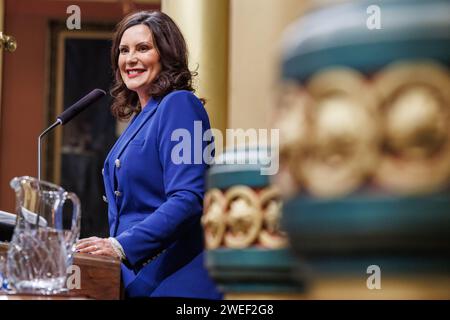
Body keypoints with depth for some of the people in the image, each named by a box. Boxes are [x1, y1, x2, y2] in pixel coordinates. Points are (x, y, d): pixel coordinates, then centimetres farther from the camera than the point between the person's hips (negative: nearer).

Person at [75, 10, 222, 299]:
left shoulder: (179, 105, -10)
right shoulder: (140, 118, 16)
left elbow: (187, 199, -22)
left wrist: (123, 245, -26)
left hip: (172, 278, -8)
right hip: (134, 277, 8)